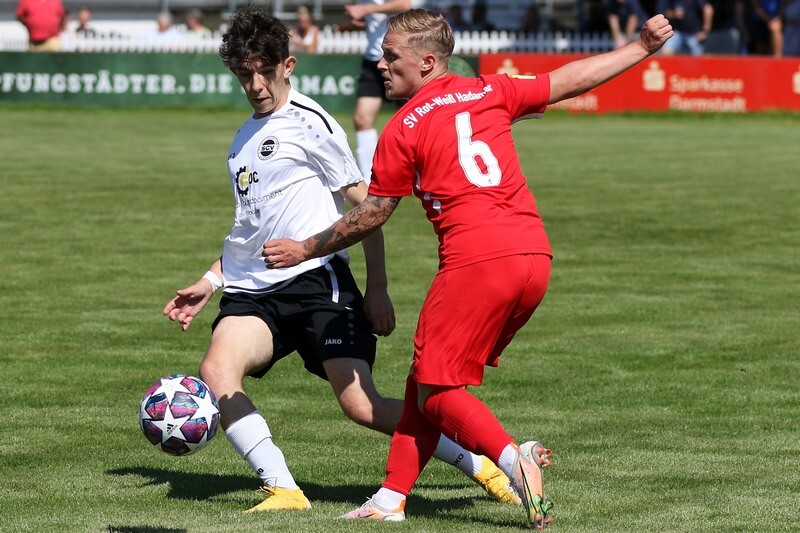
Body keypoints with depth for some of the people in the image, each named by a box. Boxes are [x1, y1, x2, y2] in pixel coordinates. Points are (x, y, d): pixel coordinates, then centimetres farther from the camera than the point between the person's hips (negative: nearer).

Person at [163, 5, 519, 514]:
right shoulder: (245, 138, 22)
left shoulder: (310, 123, -2)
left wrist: (378, 289, -5)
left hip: (315, 281, -6)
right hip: (253, 294, 6)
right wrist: (210, 281, 24)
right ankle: (284, 491, -23)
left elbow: (364, 206, -1)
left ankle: (482, 463, 4)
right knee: (216, 370, -24)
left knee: (362, 405, -14)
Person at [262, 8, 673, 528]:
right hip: (536, 256, 7)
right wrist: (642, 48, 33)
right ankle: (392, 498, 13)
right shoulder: (489, 91, 14)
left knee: (436, 392, 1)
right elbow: (570, 81, 21)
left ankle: (513, 457, -25)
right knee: (427, 380, 15)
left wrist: (304, 250, 19)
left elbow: (370, 216, 7)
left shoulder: (403, 129, 0)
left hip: (476, 262, -7)